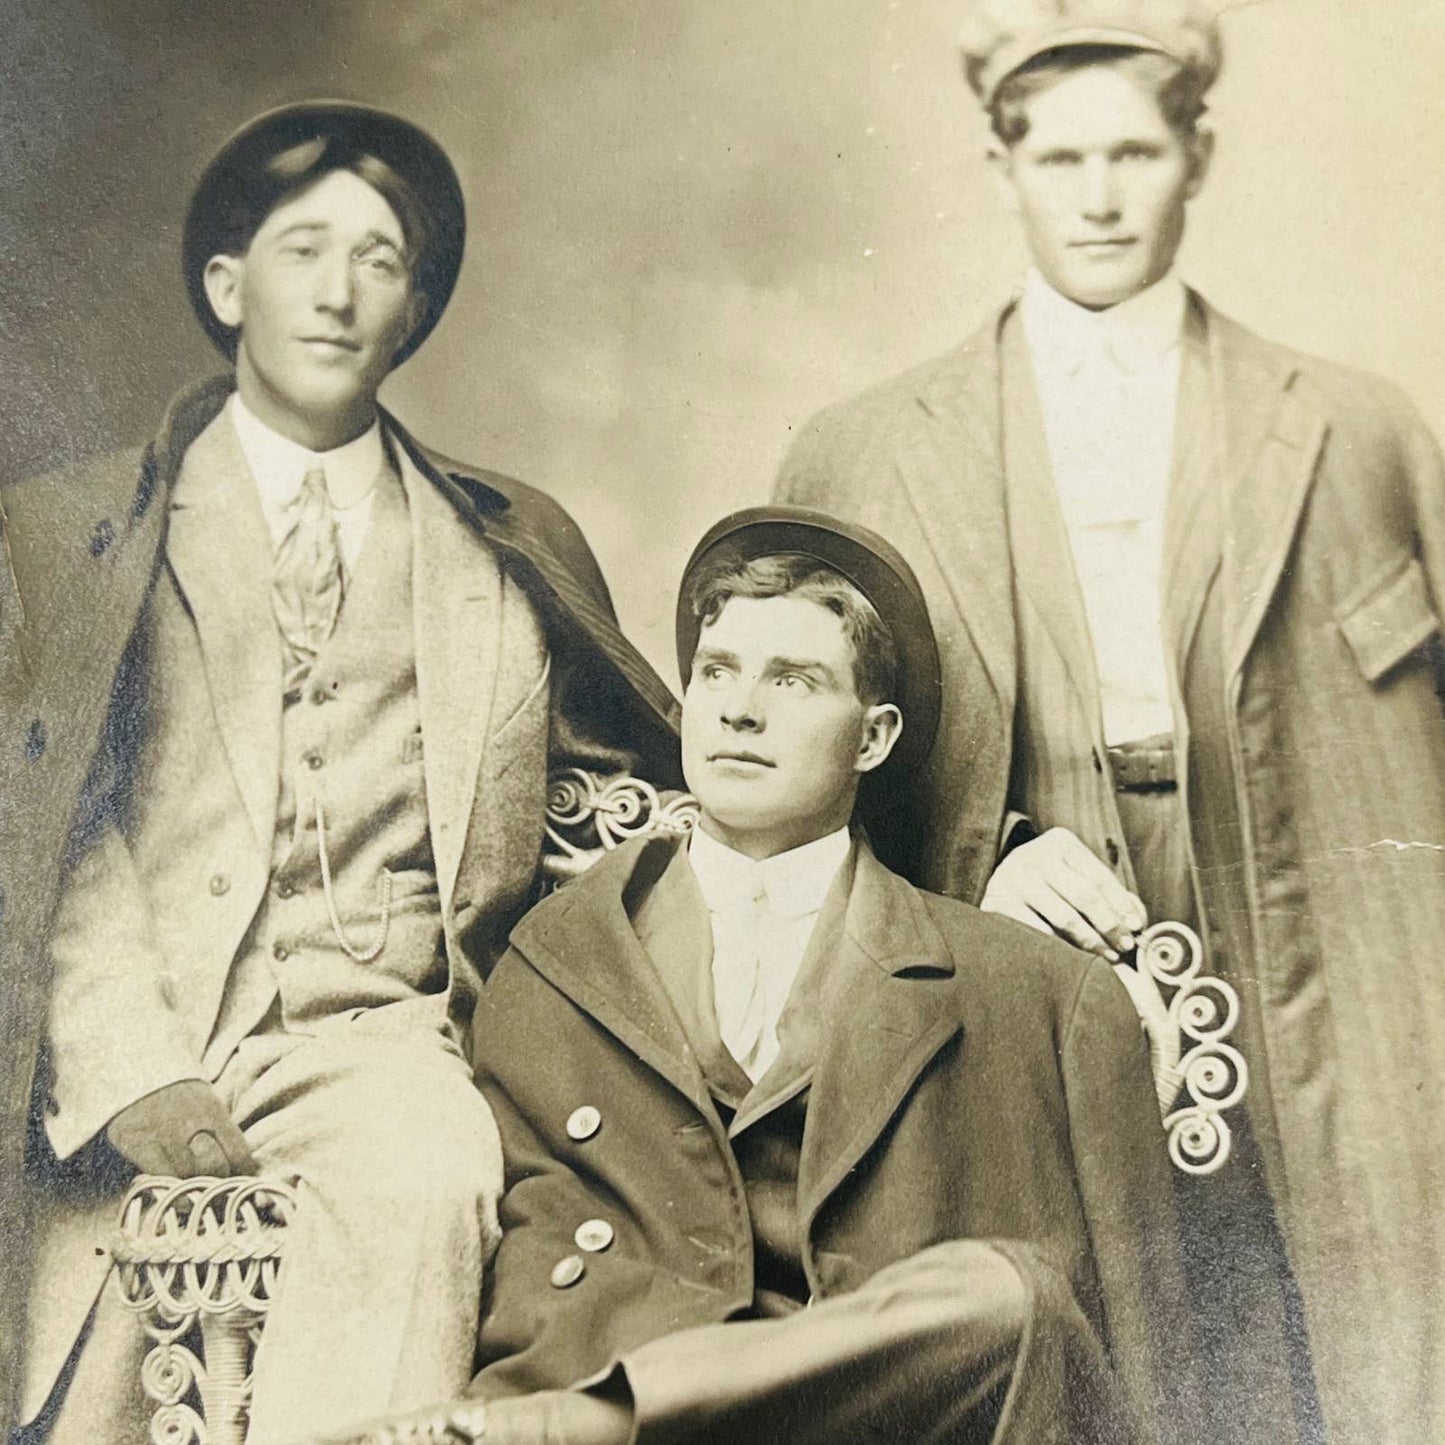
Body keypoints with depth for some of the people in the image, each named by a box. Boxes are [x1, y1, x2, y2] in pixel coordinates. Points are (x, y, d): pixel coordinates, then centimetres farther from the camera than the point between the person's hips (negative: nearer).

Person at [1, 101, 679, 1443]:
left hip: (383, 1030, 1)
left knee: (424, 1181, -32)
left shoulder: (516, 547, 18)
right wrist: (132, 1071, -12)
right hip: (152, 1025, 0)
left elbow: (655, 777, 24)